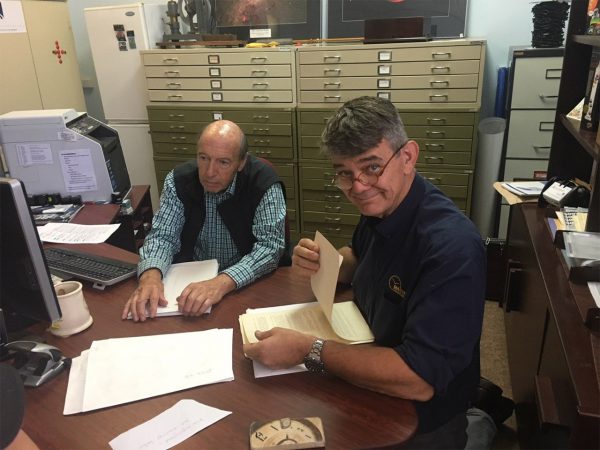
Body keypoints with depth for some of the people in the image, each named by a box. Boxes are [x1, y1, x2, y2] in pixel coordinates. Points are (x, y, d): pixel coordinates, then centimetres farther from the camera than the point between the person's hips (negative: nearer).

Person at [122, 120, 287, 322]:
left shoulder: (264, 183, -17)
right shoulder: (179, 180, -7)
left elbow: (270, 245, -23)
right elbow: (163, 236, -6)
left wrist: (223, 282, -38)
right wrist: (151, 275, -28)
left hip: (249, 284, -3)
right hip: (191, 280, 3)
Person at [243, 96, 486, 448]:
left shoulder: (451, 246, -29)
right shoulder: (379, 207, -5)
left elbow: (419, 380, -31)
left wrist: (308, 349, -28)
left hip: (417, 419, -6)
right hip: (369, 381, 7)